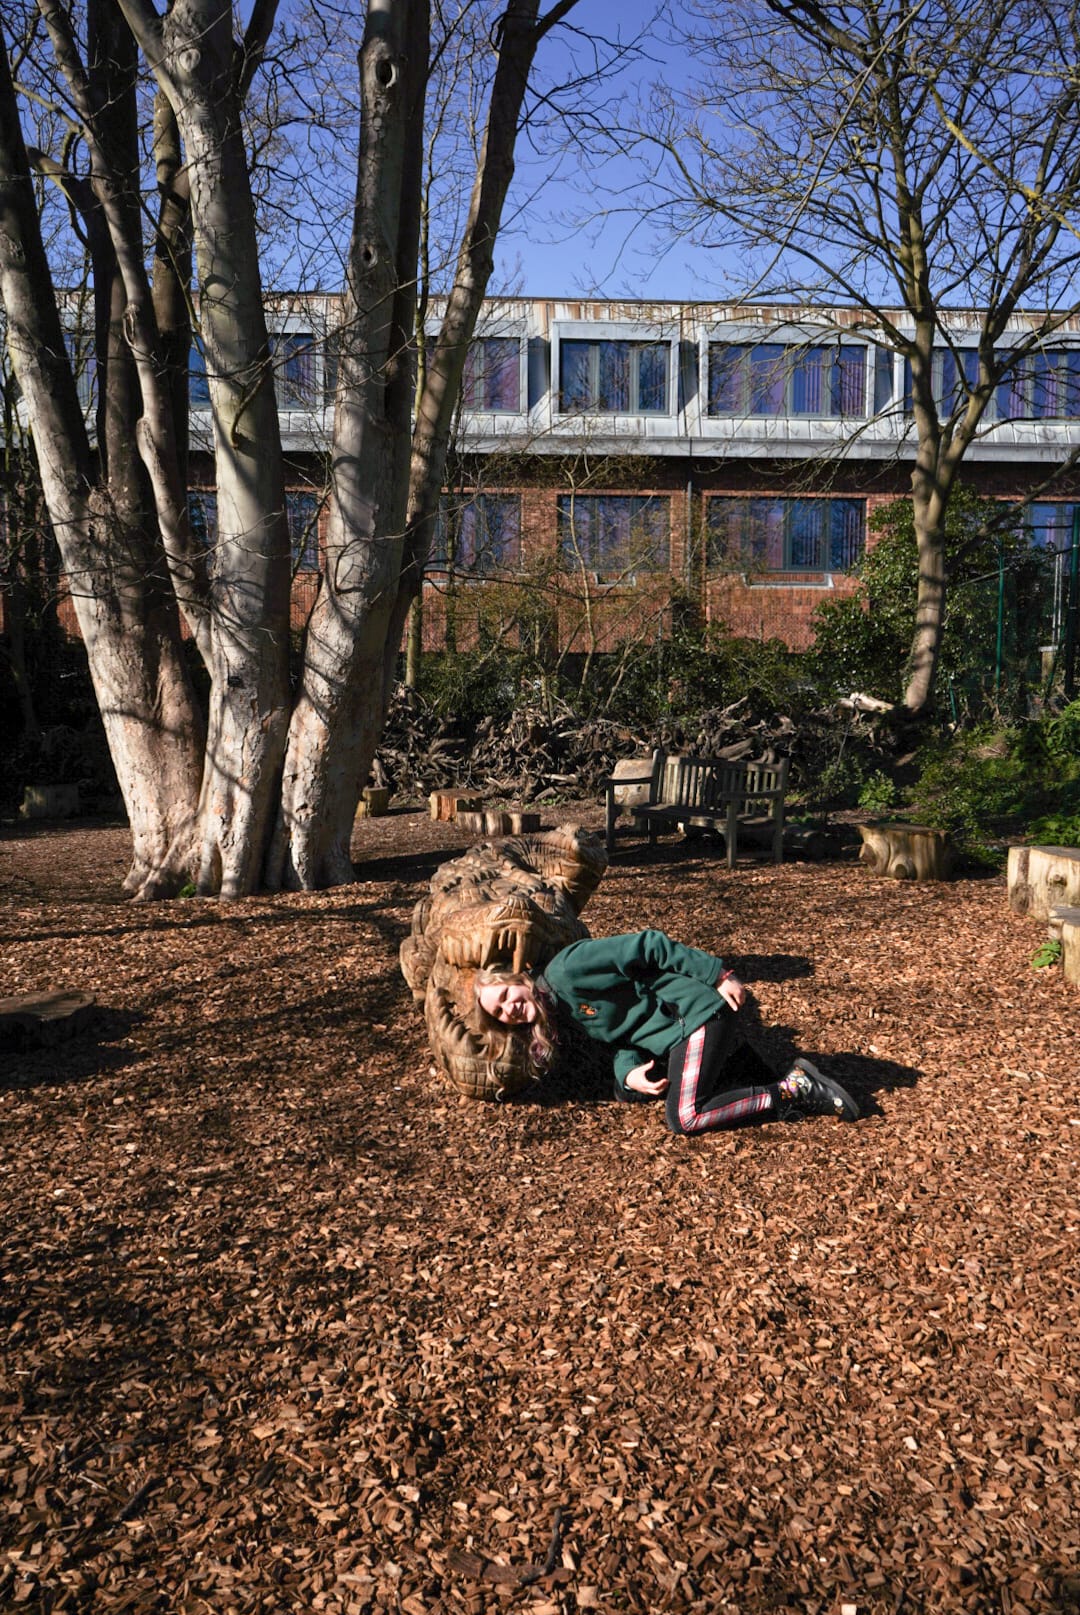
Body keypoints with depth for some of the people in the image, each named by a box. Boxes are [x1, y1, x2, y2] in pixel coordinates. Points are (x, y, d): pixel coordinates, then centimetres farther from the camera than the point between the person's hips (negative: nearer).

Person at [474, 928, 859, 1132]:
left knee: (684, 1118, -15)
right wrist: (629, 1072, -15)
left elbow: (649, 946, -18)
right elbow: (622, 1036, 7)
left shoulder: (566, 970, -17)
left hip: (697, 1011, -10)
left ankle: (795, 1091, -5)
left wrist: (719, 976, -19)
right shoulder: (564, 1013, 12)